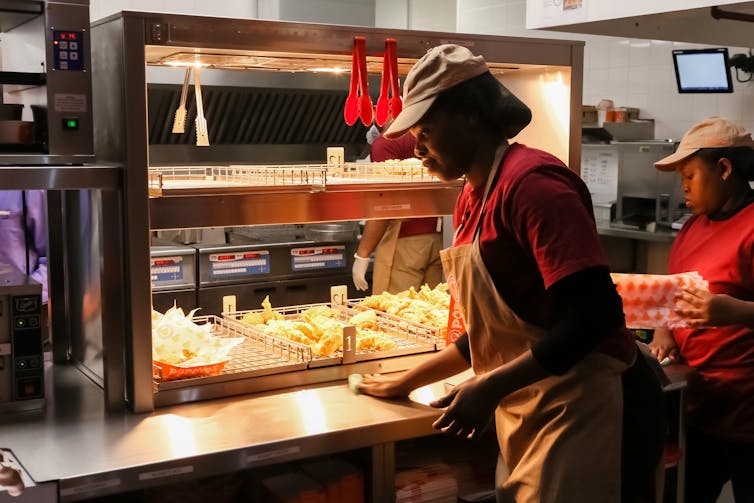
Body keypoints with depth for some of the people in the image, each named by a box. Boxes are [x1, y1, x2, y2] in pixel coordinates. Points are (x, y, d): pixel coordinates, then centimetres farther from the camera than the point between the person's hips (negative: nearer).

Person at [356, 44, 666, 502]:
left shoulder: (531, 181, -18)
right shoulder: (473, 198, 8)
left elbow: (595, 314, -24)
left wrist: (491, 389, -23)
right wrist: (407, 382, 19)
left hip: (589, 409, -8)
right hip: (530, 414, 8)